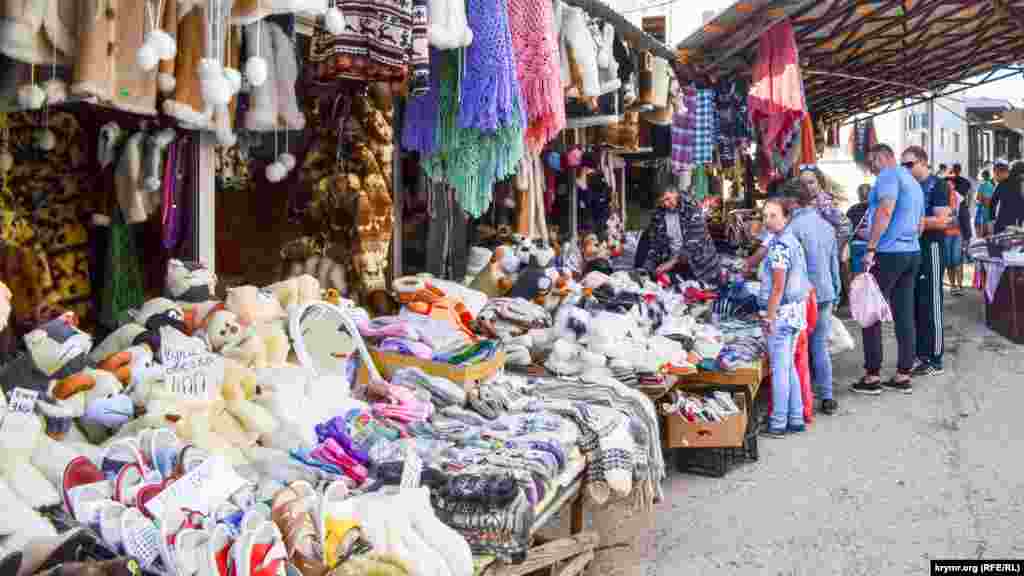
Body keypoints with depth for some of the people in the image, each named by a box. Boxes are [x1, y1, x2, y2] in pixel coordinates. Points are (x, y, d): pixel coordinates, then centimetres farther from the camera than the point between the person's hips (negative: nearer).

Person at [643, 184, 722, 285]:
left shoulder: (692, 209, -16)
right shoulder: (658, 216, -2)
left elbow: (693, 242, -24)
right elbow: (654, 244, 4)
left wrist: (672, 262, -29)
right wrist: (648, 269, -9)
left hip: (701, 266, -3)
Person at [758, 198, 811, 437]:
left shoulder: (779, 246, -17)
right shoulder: (792, 241, 11)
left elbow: (778, 288, -19)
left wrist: (769, 318, -16)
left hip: (781, 311, -9)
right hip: (796, 310, 9)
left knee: (779, 368, -1)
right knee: (789, 366, 15)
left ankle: (778, 423, 6)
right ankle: (796, 419, 21)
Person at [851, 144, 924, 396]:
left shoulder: (889, 175, -8)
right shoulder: (913, 182, 21)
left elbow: (885, 211, -21)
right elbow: (919, 225, 24)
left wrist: (870, 248, -21)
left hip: (888, 253, -9)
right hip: (912, 253, 9)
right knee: (905, 314, 8)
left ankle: (872, 376, 0)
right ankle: (903, 375, 11)